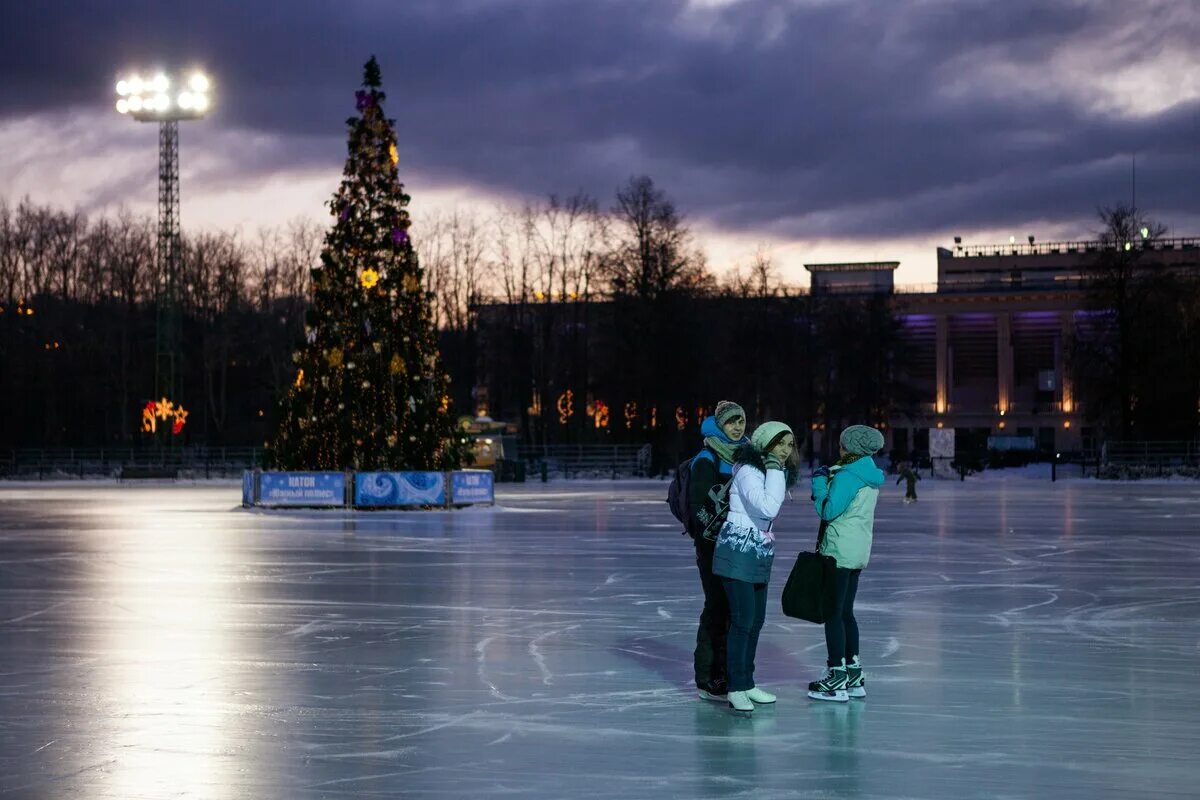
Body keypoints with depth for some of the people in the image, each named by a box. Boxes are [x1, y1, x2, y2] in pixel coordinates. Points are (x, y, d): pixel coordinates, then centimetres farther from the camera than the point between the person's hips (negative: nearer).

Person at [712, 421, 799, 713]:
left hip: (760, 556, 9)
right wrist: (774, 469, -24)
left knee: (756, 620, 12)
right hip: (738, 553, -9)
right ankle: (736, 689, -5)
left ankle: (746, 683, 21)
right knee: (743, 620, -10)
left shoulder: (776, 473, 11)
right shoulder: (748, 471, -17)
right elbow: (768, 507, -29)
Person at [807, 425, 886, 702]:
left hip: (840, 552, -9)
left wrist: (819, 484, -5)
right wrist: (827, 482, 9)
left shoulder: (846, 476, -17)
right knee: (846, 612, 16)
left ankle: (837, 680, -3)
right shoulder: (869, 476, 12)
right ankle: (854, 676, 20)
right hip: (858, 552, 10)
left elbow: (828, 511, -17)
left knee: (833, 614, -4)